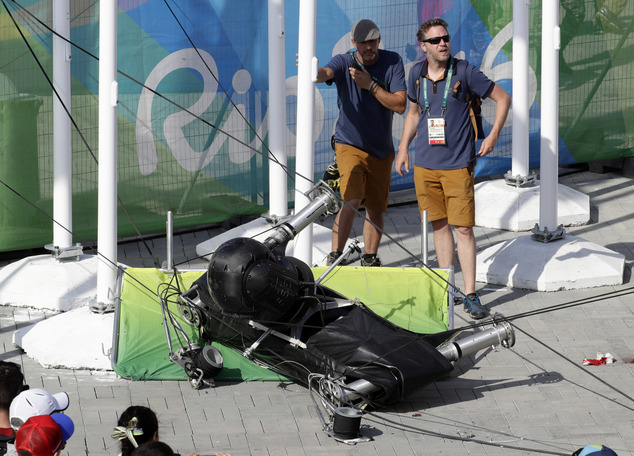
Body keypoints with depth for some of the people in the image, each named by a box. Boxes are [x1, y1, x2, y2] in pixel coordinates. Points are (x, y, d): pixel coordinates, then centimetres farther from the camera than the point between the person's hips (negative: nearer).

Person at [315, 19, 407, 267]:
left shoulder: (392, 62, -6)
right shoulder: (344, 62, -11)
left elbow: (400, 105, -12)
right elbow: (325, 73, -34)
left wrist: (370, 85, -22)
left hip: (381, 149, 3)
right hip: (350, 145, -3)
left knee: (375, 209, 10)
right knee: (352, 200, -23)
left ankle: (369, 260, 26)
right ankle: (334, 258, -21)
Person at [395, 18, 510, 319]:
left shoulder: (464, 72, -7)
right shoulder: (417, 74, 6)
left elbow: (502, 98, 1)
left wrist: (493, 136, -6)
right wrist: (403, 148, 16)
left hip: (457, 164, -4)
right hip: (425, 164, 4)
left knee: (463, 228, -6)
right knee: (439, 225, 9)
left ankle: (470, 295, -3)